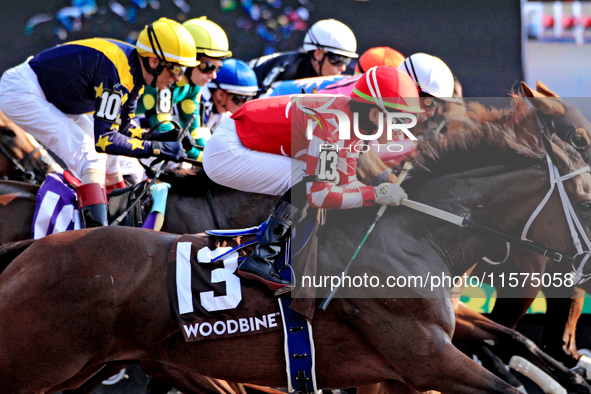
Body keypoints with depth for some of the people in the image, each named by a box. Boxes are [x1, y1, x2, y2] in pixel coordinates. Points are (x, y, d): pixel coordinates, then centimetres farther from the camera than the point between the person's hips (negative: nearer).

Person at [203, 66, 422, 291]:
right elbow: (319, 194, -28)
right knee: (310, 178, -21)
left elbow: (344, 183, 4)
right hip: (225, 152, -10)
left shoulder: (354, 121, 2)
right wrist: (375, 194, -21)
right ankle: (261, 260, -19)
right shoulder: (332, 124, -27)